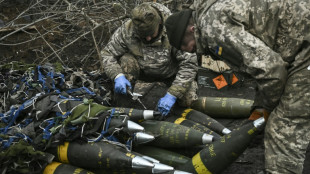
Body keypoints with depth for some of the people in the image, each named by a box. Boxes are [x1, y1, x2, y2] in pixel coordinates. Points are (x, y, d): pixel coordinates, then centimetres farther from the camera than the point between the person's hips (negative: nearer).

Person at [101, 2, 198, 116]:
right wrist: (118, 76, -35)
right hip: (144, 72, 1)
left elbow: (189, 63, -31)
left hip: (170, 73, -1)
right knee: (126, 60, -29)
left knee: (188, 101, -22)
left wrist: (172, 95, -37)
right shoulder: (127, 30, -25)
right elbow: (107, 53, -15)